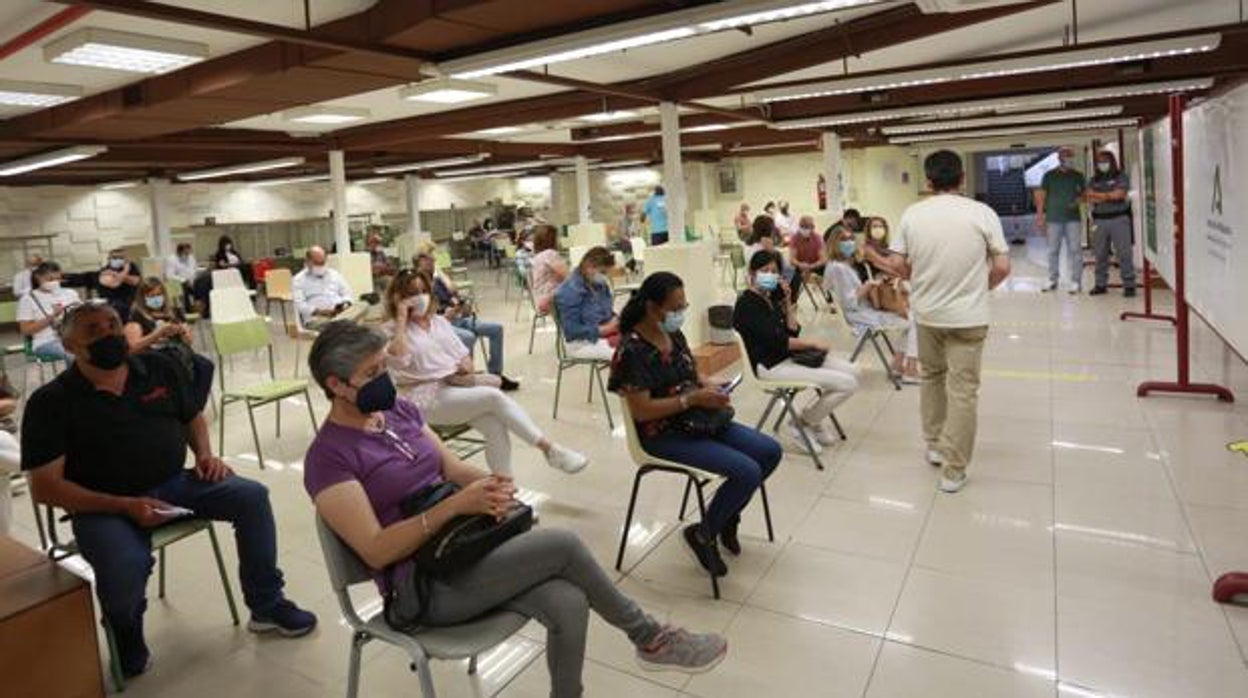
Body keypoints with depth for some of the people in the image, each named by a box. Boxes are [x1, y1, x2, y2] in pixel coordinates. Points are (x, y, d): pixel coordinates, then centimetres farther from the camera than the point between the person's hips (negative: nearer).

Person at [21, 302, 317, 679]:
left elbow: (192, 417, 21)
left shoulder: (159, 367, 5)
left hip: (173, 483, 4)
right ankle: (126, 638, 5)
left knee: (252, 497, -15)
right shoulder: (51, 402, -8)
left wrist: (205, 453, -1)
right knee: (125, 565, -34)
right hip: (103, 506, -4)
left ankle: (266, 606, 3)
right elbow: (44, 487, -12)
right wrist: (125, 506, -22)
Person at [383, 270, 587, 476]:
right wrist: (402, 319, -15)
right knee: (494, 396, -27)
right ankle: (550, 449, -24)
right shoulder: (392, 330, 1)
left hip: (457, 386, 6)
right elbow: (399, 359, -21)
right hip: (428, 397, -6)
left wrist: (466, 366, -4)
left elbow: (463, 355, 20)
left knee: (495, 425, -23)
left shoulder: (439, 321, 17)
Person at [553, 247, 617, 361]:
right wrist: (604, 329, -21)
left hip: (605, 332, 8)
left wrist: (615, 320, -2)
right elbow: (572, 331, -18)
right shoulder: (569, 291, -16)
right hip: (582, 343, -8)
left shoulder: (600, 284, 6)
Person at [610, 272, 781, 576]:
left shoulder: (675, 335, 6)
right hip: (663, 435, -9)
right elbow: (641, 411, -23)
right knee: (747, 472, -21)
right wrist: (693, 398, -24)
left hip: (697, 421, 9)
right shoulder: (633, 350, -20)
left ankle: (728, 516, 21)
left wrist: (709, 386, -2)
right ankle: (703, 534, 4)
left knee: (771, 452, 1)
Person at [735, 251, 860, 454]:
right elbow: (777, 342, -21)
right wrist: (815, 344, -11)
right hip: (772, 366, -9)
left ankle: (815, 418, 18)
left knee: (852, 371, 6)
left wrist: (787, 301, -2)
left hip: (790, 356, 9)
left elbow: (793, 331, 7)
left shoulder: (771, 297, 12)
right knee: (848, 384, -14)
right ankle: (800, 428, 1)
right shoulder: (747, 304, -15)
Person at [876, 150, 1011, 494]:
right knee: (962, 390, 4)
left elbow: (897, 265, -3)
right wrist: (979, 289, 11)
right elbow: (1002, 267, -8)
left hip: (926, 312, 2)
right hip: (967, 315, -2)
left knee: (931, 376, 23)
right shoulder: (982, 213, -8)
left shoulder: (912, 214, -4)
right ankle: (953, 471, 8)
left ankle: (934, 445, 34)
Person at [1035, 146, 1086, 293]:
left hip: (1073, 218, 0)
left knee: (1075, 249, -3)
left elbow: (1085, 193, 13)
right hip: (1054, 219, 0)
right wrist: (1040, 217, 0)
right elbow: (1041, 196, 6)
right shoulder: (1049, 176, 6)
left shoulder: (1078, 176, 8)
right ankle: (1053, 280, 14)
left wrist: (1078, 200, -10)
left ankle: (1076, 281, 1)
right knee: (1053, 250, 5)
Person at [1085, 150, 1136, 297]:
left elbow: (1119, 194, -8)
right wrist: (1109, 196, -8)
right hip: (1100, 220, 4)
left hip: (1119, 219, -3)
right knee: (1100, 253, 4)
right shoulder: (1094, 180, 15)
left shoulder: (1121, 177, 4)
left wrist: (1098, 194, -2)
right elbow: (1090, 199, 4)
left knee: (1124, 253, -6)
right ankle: (1100, 284, 11)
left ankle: (1129, 284, -3)